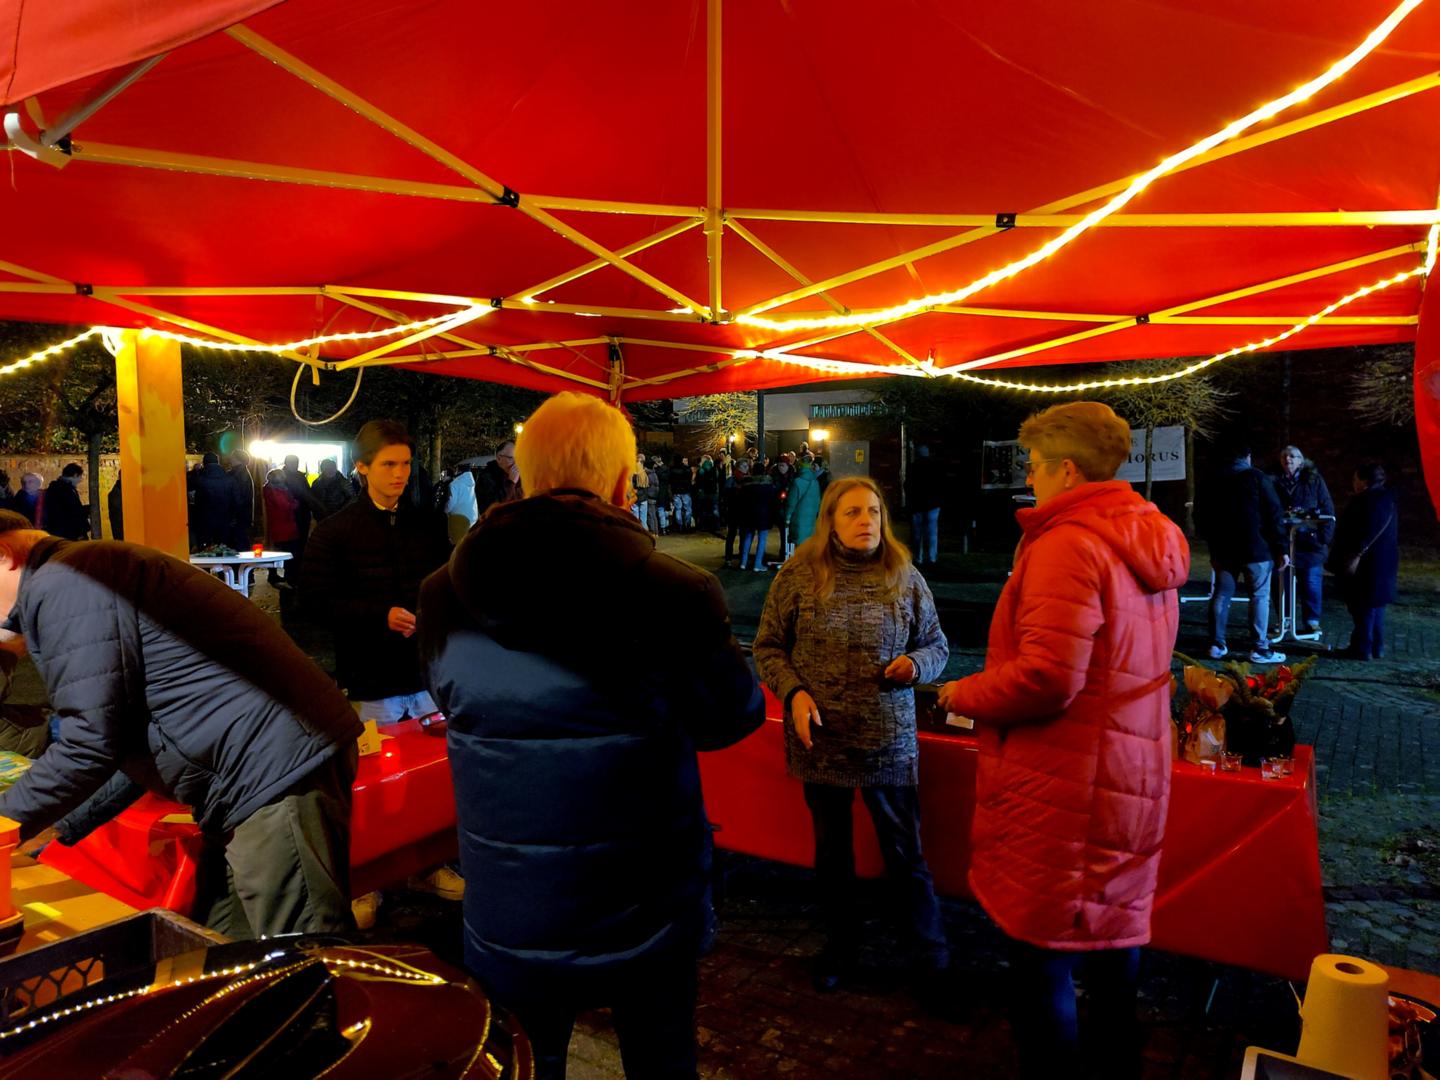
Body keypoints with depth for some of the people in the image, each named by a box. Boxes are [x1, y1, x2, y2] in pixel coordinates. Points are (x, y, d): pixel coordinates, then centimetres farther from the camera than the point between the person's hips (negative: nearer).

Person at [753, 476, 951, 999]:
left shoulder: (905, 577, -2)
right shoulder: (798, 576, -5)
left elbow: (937, 645, 8)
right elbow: (768, 646, 3)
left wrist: (916, 663, -14)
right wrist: (794, 691, -12)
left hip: (889, 740, 0)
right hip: (820, 740, 1)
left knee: (905, 853, 8)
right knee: (831, 849, 18)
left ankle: (933, 955, 28)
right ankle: (840, 944, 40)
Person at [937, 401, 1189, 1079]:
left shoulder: (1067, 544, -20)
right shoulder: (1149, 545, 10)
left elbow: (1047, 679, -26)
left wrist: (963, 695, -9)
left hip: (1062, 793, -10)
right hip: (1132, 782, 10)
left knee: (1043, 962, 5)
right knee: (1115, 940, 23)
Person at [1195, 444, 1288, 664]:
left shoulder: (1213, 481, 8)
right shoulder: (1257, 477, -4)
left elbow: (1200, 517, 13)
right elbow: (1273, 515, -9)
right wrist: (1281, 548, -5)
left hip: (1223, 548, 4)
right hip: (1255, 547, -4)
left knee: (1221, 594, 9)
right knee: (1259, 596, 0)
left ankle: (1217, 645, 11)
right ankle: (1259, 649, -2)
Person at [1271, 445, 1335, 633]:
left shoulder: (1314, 480, 3)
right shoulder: (1276, 482, 5)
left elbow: (1328, 510, 2)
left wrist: (1325, 537, -6)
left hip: (1310, 541, -1)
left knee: (1311, 581, 1)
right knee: (1284, 581, 6)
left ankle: (1312, 621, 11)